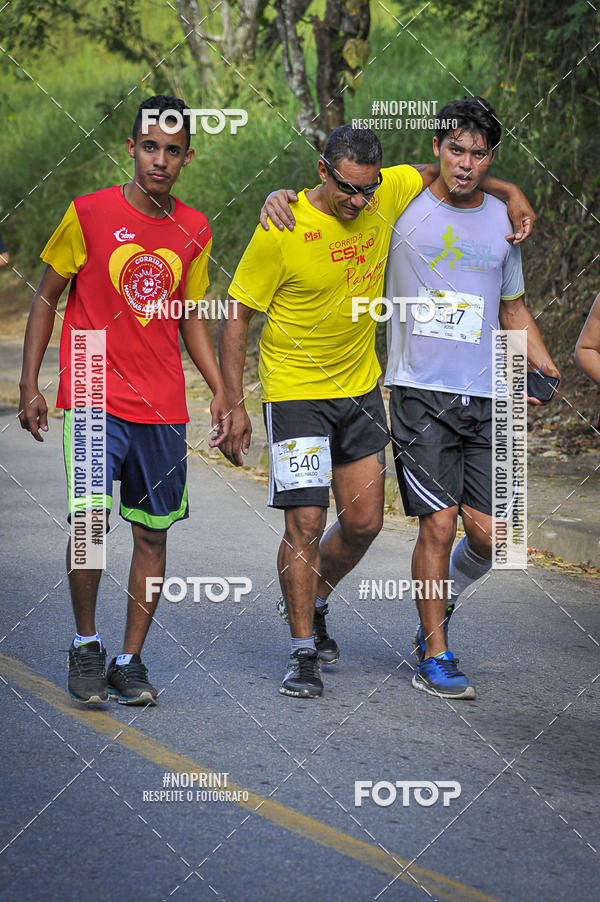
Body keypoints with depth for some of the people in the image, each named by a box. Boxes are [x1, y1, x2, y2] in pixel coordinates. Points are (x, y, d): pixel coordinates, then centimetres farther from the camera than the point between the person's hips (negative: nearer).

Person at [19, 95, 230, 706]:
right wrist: (30, 385, -3)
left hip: (163, 407, 4)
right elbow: (46, 299, 3)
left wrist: (219, 389, 9)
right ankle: (85, 643, 3)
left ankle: (129, 662, 14)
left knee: (152, 534, 4)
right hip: (93, 399, -4)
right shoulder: (89, 214, -4)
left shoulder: (193, 230, 7)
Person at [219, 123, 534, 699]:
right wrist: (234, 405, -15)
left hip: (361, 389, 5)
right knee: (306, 522, -10)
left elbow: (442, 174, 14)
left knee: (363, 523, 8)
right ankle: (303, 652, 1)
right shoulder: (281, 232, -19)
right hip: (296, 391, -5)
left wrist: (507, 191, -3)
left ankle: (311, 603, 35)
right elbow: (237, 314, -12)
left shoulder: (387, 195, -6)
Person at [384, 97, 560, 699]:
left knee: (487, 533, -3)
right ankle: (434, 656, 5)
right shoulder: (401, 207, 0)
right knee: (438, 524, -9)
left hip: (485, 399, 4)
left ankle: (439, 606, 28)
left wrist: (542, 363, 10)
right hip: (421, 394, -4)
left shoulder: (503, 220, 13)